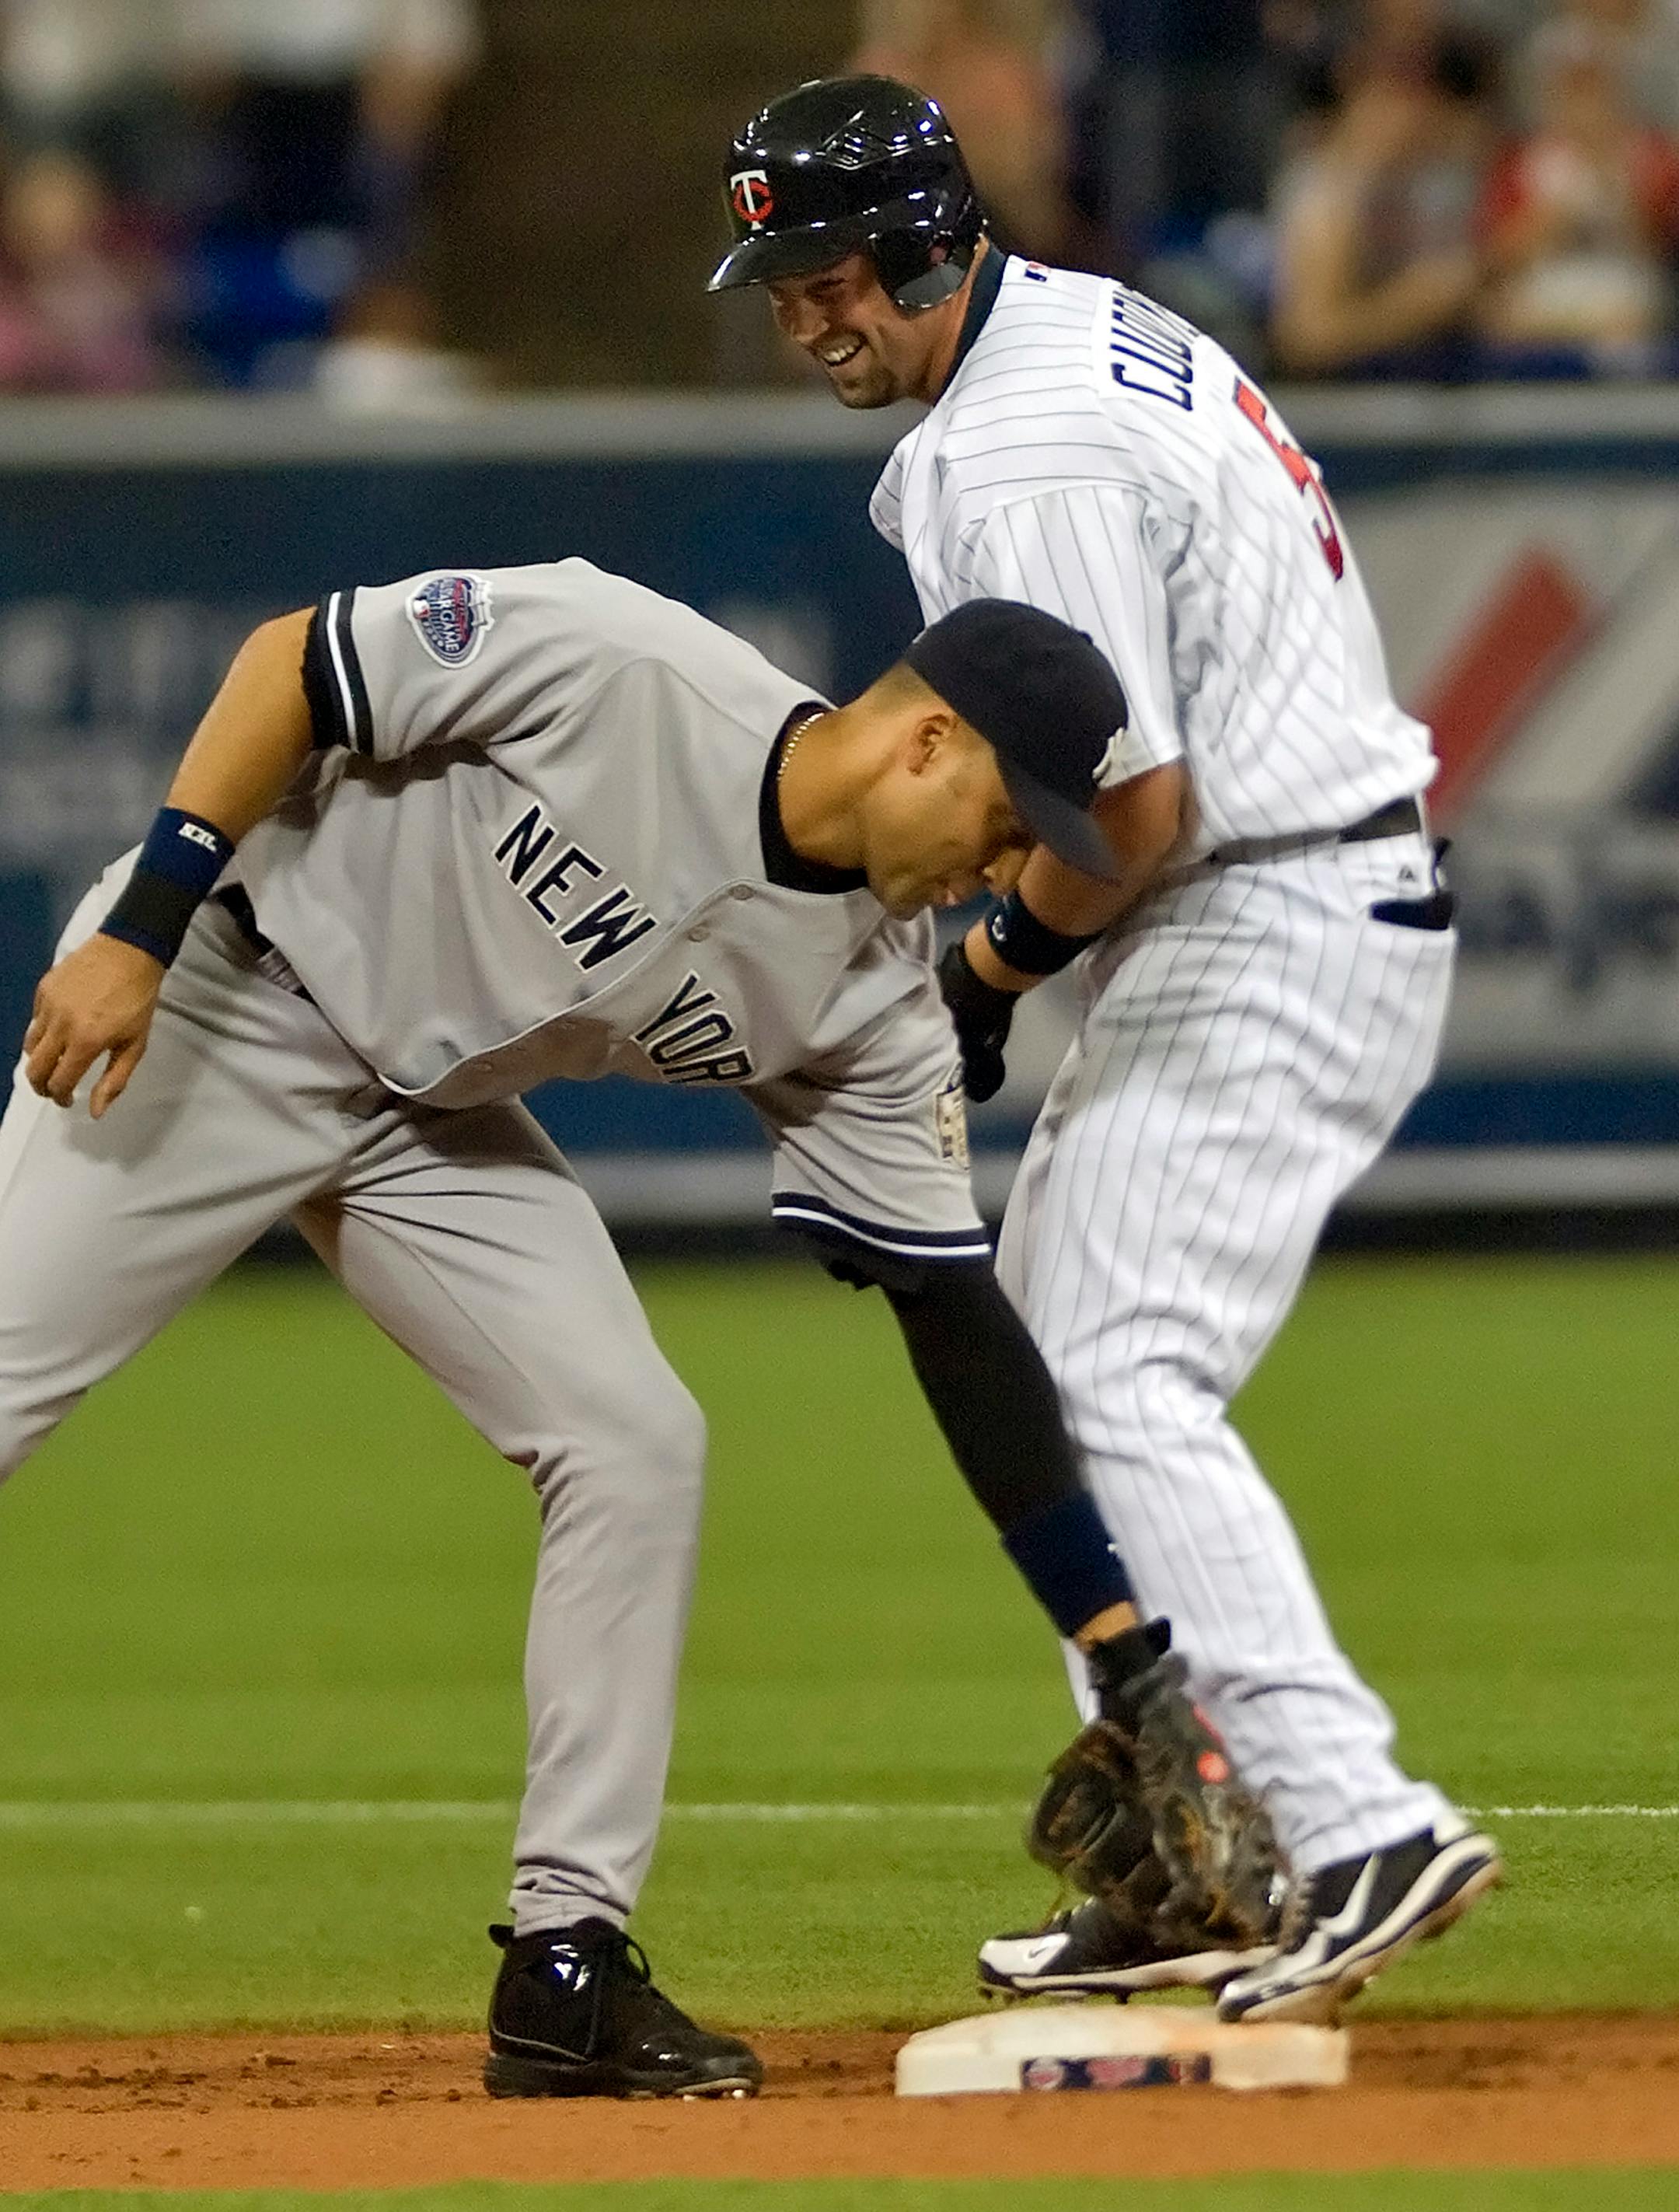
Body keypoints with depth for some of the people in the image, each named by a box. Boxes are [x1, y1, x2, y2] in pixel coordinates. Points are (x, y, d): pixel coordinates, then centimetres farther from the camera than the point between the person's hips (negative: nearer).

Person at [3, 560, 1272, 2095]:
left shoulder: (872, 1004, -9)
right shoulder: (624, 667, -27)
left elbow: (958, 1320, -7)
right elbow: (299, 662, -20)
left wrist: (1130, 1660, -10)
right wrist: (140, 923, -26)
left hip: (436, 1125, 6)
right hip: (211, 1005, -6)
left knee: (636, 1447, -8)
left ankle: (567, 1958, -2)